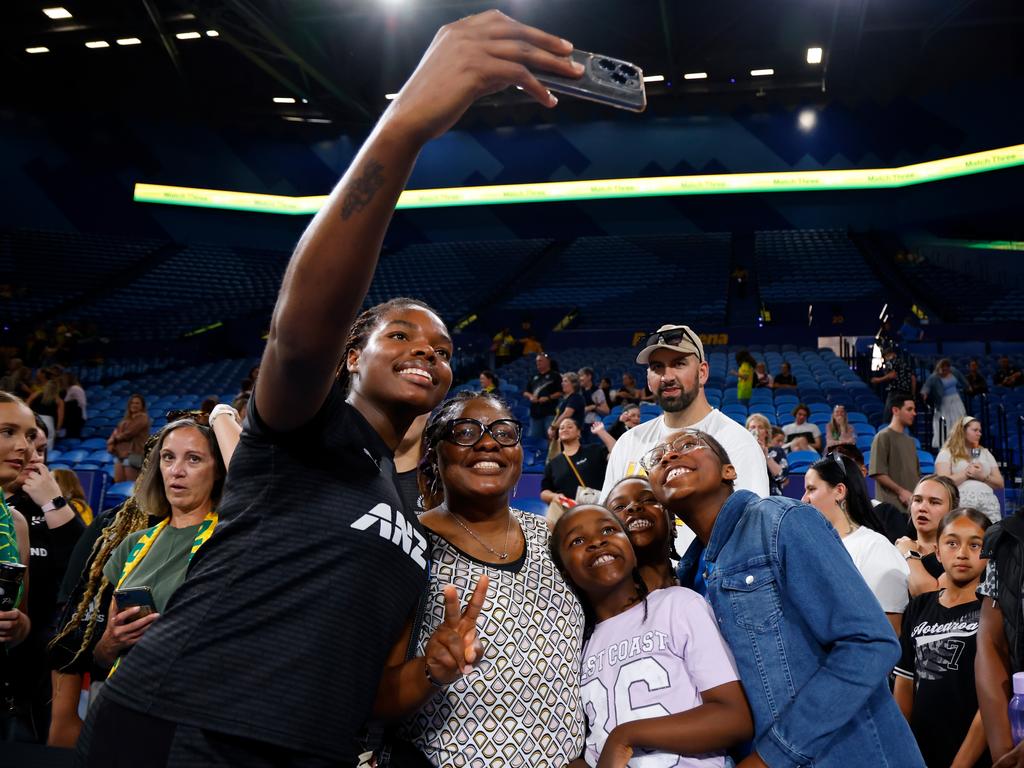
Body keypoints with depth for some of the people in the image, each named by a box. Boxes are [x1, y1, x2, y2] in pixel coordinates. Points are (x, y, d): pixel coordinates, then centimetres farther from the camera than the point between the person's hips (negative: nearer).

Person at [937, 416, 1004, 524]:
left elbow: (1000, 483, 17)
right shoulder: (947, 453, 9)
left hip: (988, 504, 4)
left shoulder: (985, 453, 23)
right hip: (961, 505, -4)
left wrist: (983, 476, -1)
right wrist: (967, 473, -1)